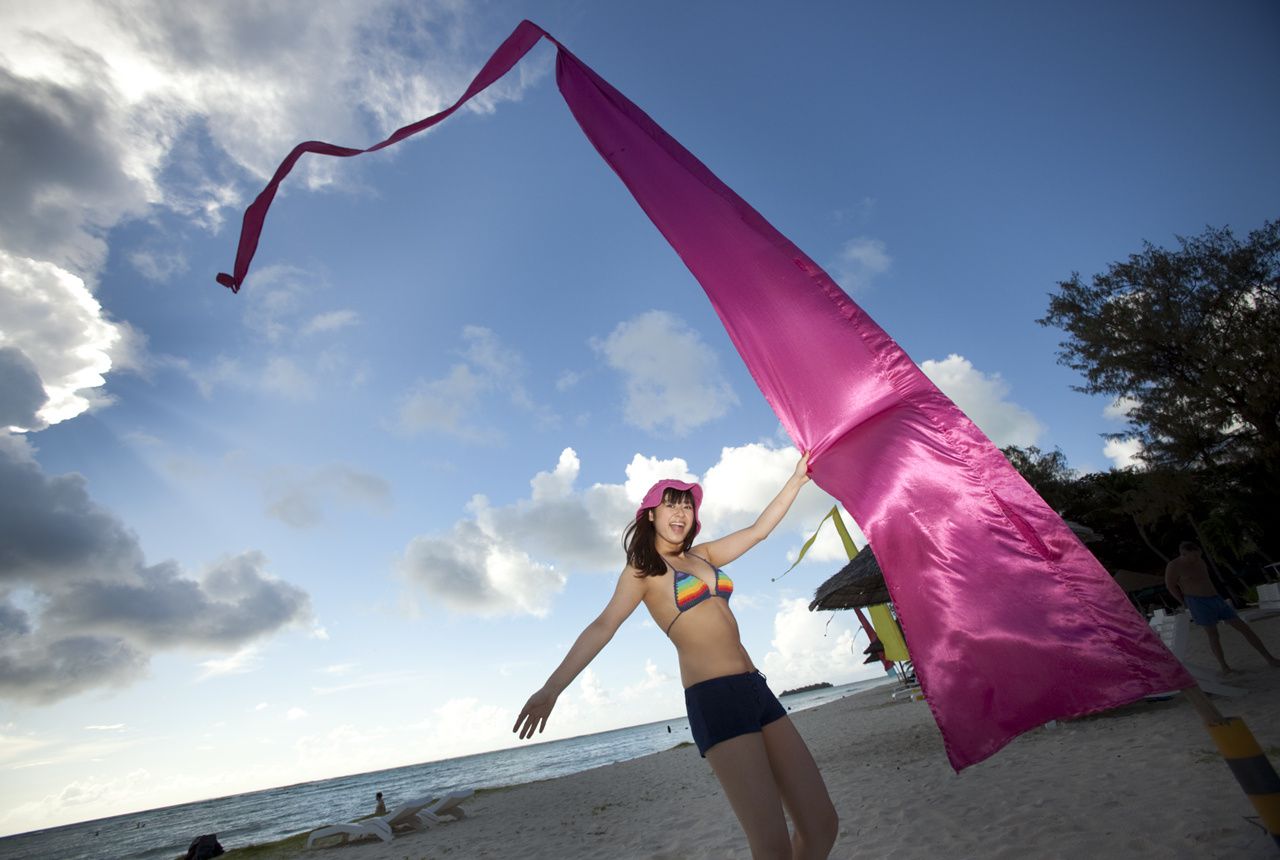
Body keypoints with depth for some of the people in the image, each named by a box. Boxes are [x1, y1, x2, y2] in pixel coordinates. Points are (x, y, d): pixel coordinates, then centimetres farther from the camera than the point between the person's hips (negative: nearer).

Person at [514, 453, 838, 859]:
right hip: (713, 699, -7)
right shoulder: (642, 569, 1)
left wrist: (798, 478, 21)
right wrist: (552, 686, -22)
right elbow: (604, 624, -11)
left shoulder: (701, 555, 18)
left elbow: (758, 530, 22)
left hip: (754, 688, 7)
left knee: (821, 824, 7)